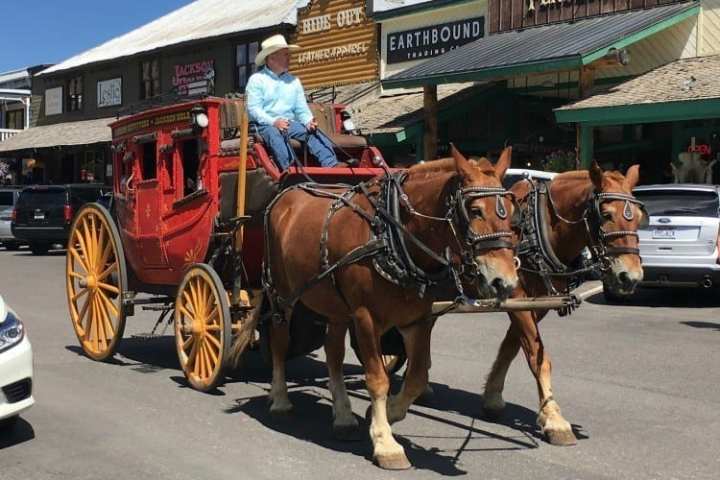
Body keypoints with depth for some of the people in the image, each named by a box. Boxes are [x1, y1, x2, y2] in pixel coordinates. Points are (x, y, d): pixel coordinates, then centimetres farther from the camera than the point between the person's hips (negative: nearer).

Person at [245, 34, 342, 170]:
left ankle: (331, 165, -37)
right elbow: (253, 109, -7)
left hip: (290, 123, 4)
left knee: (313, 132, -21)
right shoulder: (256, 80, 4)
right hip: (265, 124, -4)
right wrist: (274, 122, -23)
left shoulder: (293, 81, 19)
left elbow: (302, 110, 15)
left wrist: (309, 122, -9)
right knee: (275, 134, -37)